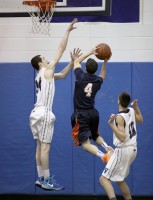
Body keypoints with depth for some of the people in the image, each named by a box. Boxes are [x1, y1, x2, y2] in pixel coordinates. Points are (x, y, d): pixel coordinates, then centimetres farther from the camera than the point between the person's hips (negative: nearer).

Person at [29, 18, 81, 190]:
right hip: (44, 113, -10)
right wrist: (68, 31, -4)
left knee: (40, 146, 11)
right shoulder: (47, 71, -7)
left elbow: (62, 75, 27)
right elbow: (61, 49, -8)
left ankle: (41, 178, 14)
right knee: (45, 147, -9)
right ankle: (46, 181, -9)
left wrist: (73, 61, 19)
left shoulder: (43, 74, 17)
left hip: (37, 113, 10)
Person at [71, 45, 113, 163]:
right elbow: (102, 76, 30)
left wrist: (90, 52, 8)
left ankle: (103, 156, -32)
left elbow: (76, 62, 9)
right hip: (93, 113, 5)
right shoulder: (98, 81, 2)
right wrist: (105, 62, 21)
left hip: (81, 114, -5)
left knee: (85, 143, -10)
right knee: (96, 136, 29)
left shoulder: (81, 77, -10)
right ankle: (107, 147, 1)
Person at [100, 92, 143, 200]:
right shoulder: (132, 111, 3)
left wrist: (112, 125, -27)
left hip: (123, 151, -8)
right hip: (132, 149, 8)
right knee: (119, 180, 24)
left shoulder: (120, 117, -19)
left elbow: (122, 137, -25)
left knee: (104, 179, -11)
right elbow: (140, 120, 25)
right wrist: (136, 107, 29)